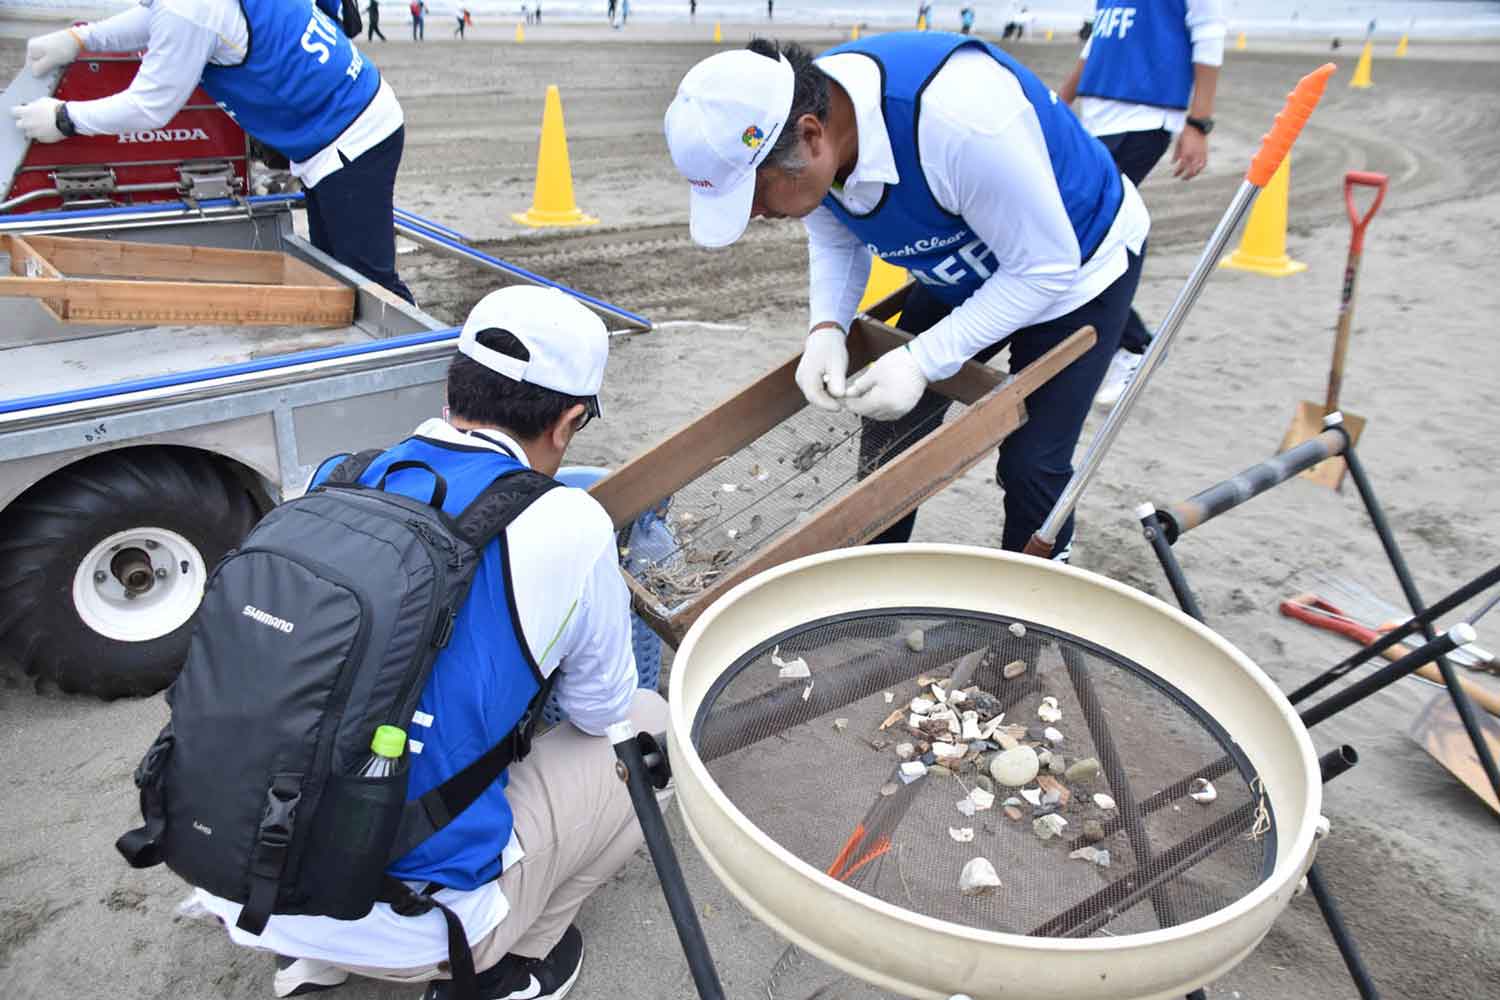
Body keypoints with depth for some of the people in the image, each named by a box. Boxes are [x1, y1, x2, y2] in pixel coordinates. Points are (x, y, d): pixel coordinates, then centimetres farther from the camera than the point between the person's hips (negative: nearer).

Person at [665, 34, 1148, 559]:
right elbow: (835, 241, -1)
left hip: (1072, 266, -6)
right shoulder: (793, 138, -21)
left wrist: (923, 361, -34)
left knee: (1030, 466, -12)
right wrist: (827, 328, -21)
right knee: (893, 429, 5)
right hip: (963, 274, 6)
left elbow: (1044, 268, -30)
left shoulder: (956, 118, -43)